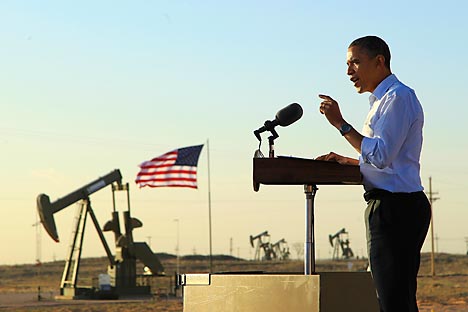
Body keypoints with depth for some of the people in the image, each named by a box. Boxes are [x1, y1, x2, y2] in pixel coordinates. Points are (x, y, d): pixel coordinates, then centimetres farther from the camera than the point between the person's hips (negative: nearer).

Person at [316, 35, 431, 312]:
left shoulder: (398, 96, -10)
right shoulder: (384, 100, 22)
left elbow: (380, 155, -20)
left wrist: (341, 123, -17)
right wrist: (345, 161, 18)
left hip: (395, 207, -11)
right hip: (390, 208, 11)